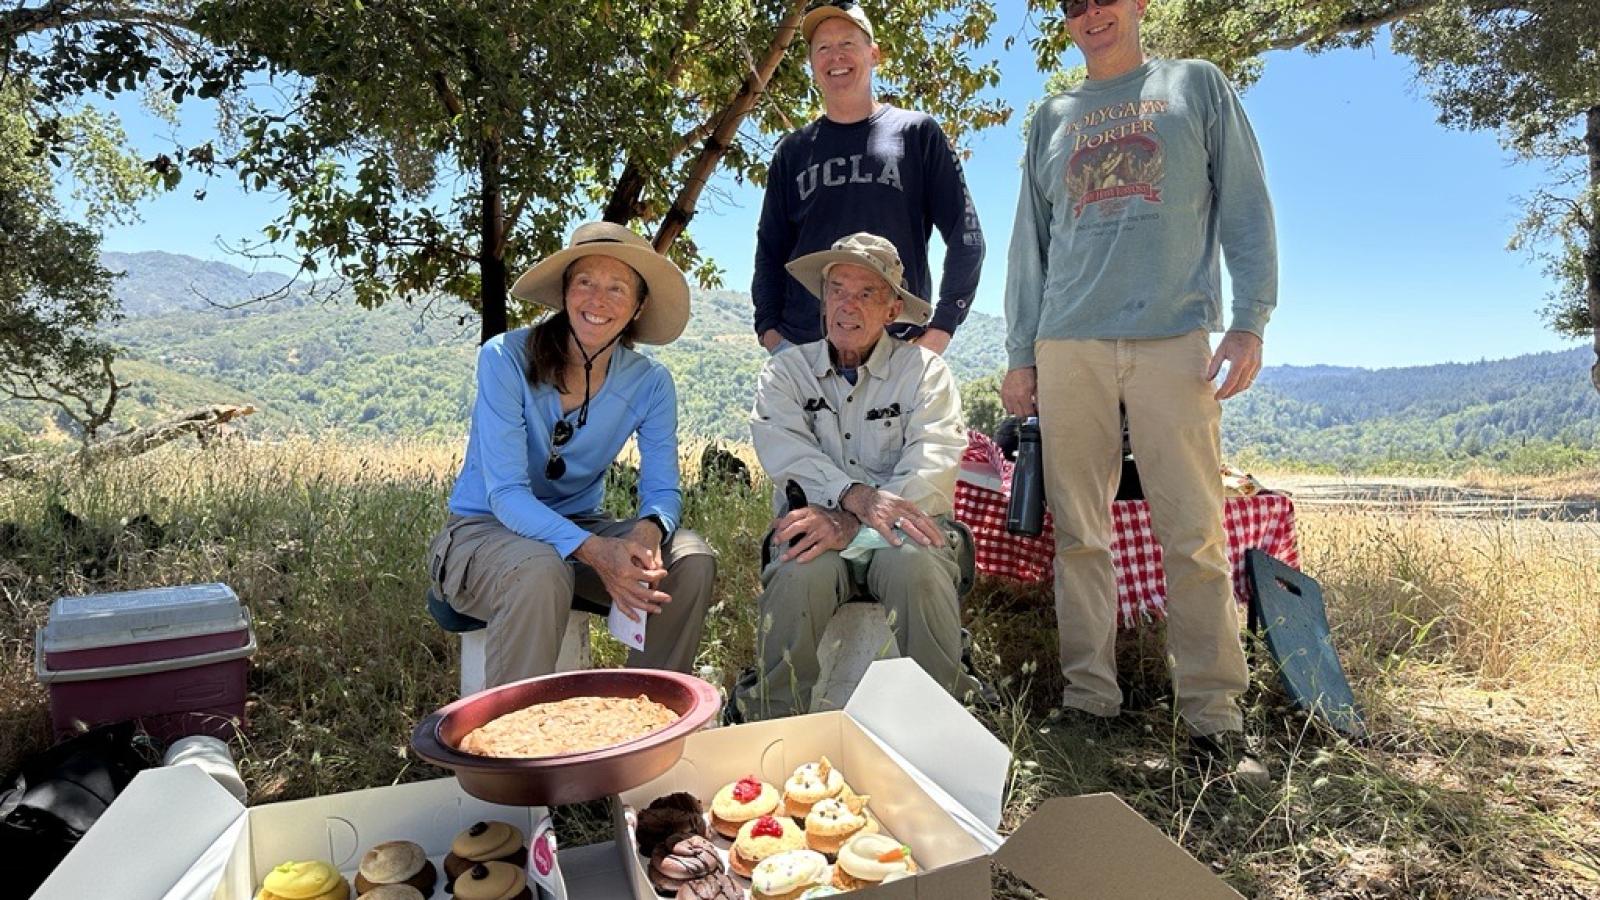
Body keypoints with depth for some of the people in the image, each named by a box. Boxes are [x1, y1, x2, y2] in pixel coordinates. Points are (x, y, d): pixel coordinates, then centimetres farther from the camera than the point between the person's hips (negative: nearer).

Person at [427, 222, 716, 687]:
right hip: (483, 531, -4)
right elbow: (505, 494, -23)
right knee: (542, 571, -37)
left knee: (692, 558, -19)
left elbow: (662, 490, -7)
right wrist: (594, 551, -38)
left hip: (580, 525, 4)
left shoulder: (649, 383, -7)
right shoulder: (506, 358, -18)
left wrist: (649, 528, -33)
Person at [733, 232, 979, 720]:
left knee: (913, 566, -34)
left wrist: (850, 524, -21)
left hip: (902, 531, 0)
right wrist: (856, 496, -25)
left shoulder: (924, 369, 9)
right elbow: (785, 450, -6)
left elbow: (933, 466, -7)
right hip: (818, 527, 1)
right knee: (802, 573, -33)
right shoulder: (786, 370, 14)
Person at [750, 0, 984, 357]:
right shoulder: (792, 151, 17)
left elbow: (965, 236, 6)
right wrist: (768, 328, 2)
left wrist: (943, 326, -3)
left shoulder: (917, 133, 10)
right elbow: (771, 250, 17)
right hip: (800, 346, 2)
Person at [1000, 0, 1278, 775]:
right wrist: (1020, 354, 8)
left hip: (1174, 339, -2)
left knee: (1194, 535, -5)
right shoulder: (1052, 119, 21)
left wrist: (1250, 321, -4)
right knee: (1079, 535, 1)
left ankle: (1213, 716, 3)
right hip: (1068, 347, 3)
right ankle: (1089, 699, 10)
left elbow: (1245, 208, 9)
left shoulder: (1197, 86, 15)